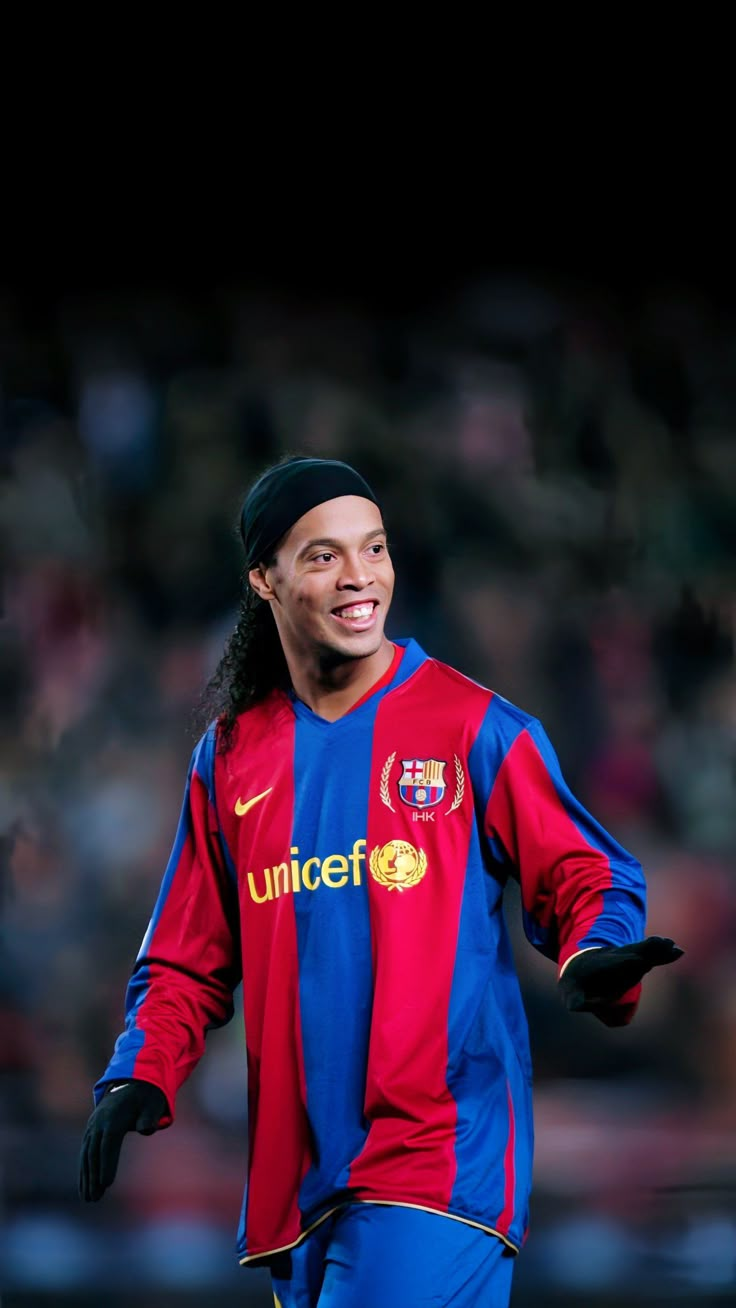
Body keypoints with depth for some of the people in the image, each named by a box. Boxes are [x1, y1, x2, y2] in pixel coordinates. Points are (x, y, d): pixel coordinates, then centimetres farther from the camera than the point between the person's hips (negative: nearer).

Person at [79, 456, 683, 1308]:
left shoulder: (473, 728, 0)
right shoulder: (230, 756, 12)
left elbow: (582, 879, 0)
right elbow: (189, 958, 16)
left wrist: (596, 960, -23)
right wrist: (140, 1078, 0)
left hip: (440, 1163, -5)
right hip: (293, 1171, 5)